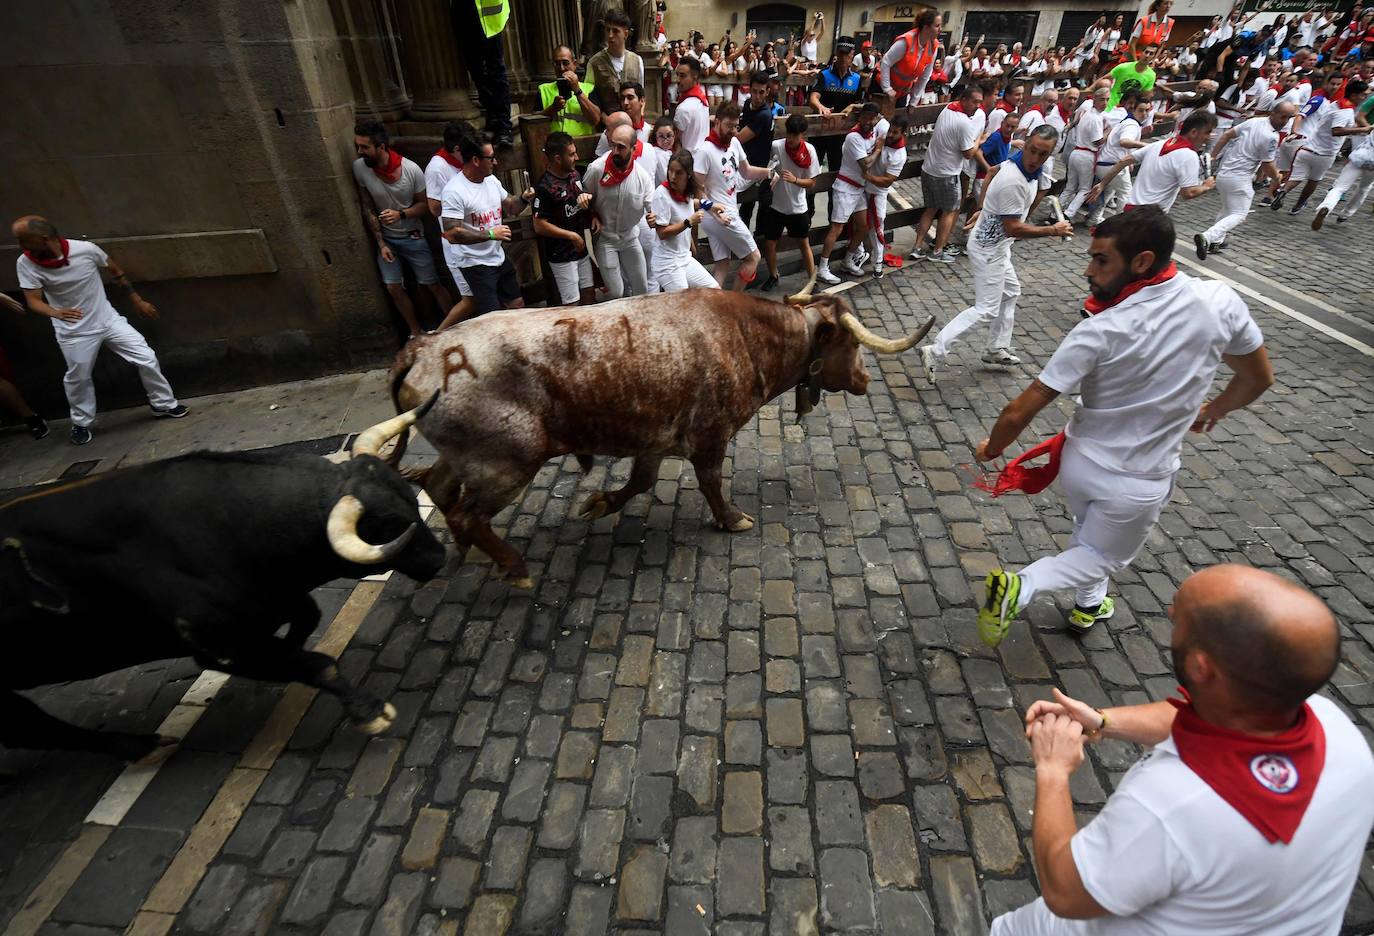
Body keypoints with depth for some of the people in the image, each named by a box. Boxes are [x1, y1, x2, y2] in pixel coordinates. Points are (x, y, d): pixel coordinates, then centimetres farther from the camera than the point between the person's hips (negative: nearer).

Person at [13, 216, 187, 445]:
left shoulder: (85, 249, -16)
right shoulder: (26, 264, -15)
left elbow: (116, 272, 0)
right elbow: (33, 300, -16)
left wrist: (137, 301, 6)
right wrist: (56, 313, -39)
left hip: (108, 320, 0)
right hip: (73, 331, 0)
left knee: (146, 358, -4)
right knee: (77, 378, 12)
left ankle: (164, 404, 16)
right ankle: (81, 423, 33)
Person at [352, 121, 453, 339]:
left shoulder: (411, 169, -19)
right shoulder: (359, 168, -13)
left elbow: (424, 204, -7)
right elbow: (368, 208, -6)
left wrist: (401, 214, -25)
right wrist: (381, 243, -9)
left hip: (413, 237, -2)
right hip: (386, 238, 2)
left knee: (432, 284, 4)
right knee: (394, 287, 0)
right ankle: (416, 332, 17)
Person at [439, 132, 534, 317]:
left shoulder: (492, 180, 3)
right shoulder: (454, 191, -20)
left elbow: (510, 207, 18)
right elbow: (451, 234, -25)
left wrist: (523, 198, -5)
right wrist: (490, 234, -25)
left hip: (499, 257, 8)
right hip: (475, 264, -8)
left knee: (518, 305, 16)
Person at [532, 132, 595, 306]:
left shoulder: (574, 174, 3)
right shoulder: (544, 187, -20)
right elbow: (539, 226, -21)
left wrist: (587, 198, -5)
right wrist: (572, 235, -16)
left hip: (581, 248, 8)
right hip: (561, 255, -8)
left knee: (589, 294, 17)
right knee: (571, 304, 0)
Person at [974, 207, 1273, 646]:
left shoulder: (1099, 332, -23)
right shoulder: (1221, 301, -14)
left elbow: (1019, 414, -22)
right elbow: (1258, 378, 4)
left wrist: (991, 447, -2)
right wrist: (1211, 411, 24)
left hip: (1079, 464, 0)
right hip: (1138, 484, 1)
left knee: (1089, 529, 31)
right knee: (1101, 556, 20)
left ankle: (1088, 604, 46)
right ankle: (1018, 587, -5)